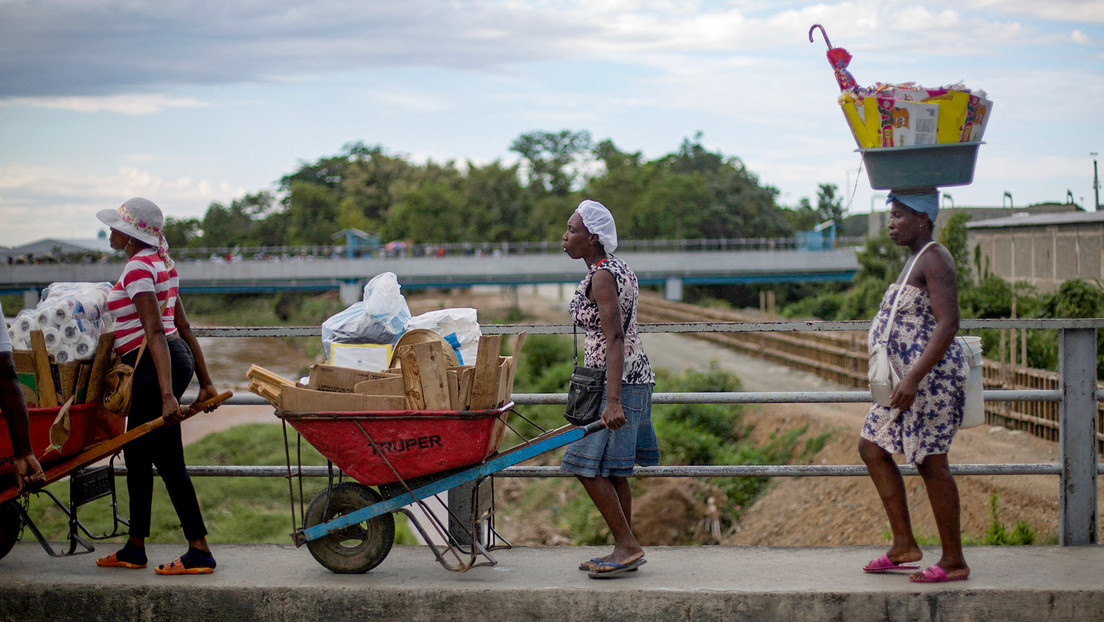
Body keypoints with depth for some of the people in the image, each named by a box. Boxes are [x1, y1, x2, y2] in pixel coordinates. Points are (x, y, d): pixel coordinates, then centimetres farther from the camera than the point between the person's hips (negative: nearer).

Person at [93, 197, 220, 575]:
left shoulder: (138, 268, -15)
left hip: (154, 366, -10)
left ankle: (200, 551, -1)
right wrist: (204, 380, 19)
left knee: (168, 461, -5)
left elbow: (155, 333, -23)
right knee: (137, 455, 17)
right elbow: (183, 326, 17)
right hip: (177, 358, 10)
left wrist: (167, 394, -29)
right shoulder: (160, 263, 15)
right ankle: (134, 549, 24)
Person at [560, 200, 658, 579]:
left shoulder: (601, 277, -16)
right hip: (635, 377, 10)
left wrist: (612, 401, -31)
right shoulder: (618, 269, 13)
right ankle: (626, 550, 18)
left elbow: (614, 339, -24)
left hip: (617, 379, -10)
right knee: (612, 469, 13)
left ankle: (628, 546, -5)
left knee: (589, 466, -8)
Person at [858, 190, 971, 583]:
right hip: (911, 378, 11)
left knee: (930, 463, -5)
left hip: (932, 375, -11)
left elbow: (948, 324, -24)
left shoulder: (935, 259, -15)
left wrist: (913, 378, -28)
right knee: (872, 449, 11)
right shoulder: (917, 260, 16)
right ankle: (904, 545, 16)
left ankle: (954, 561, 4)